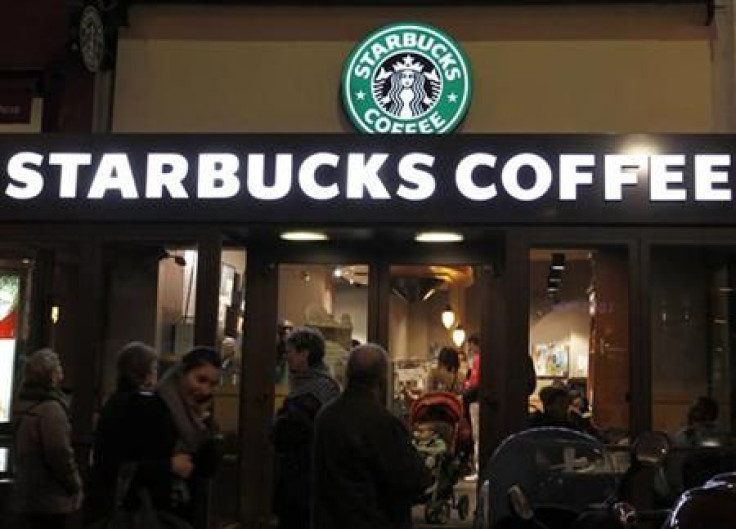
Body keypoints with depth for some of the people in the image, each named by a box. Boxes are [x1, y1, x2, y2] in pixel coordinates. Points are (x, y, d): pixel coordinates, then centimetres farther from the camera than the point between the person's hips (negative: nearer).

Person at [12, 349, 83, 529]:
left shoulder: (23, 403, 9)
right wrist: (75, 485, -7)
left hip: (28, 494, 9)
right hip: (51, 500, -9)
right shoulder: (50, 408, -21)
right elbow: (60, 454, -22)